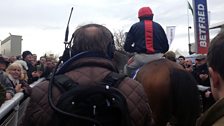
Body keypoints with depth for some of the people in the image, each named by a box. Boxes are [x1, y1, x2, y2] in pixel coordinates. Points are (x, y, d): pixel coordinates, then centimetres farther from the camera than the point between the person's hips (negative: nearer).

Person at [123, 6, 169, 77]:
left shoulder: (135, 27, 6)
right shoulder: (158, 26, 11)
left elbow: (127, 47, 2)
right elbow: (166, 46, 7)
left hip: (140, 57, -1)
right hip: (157, 57, 1)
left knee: (127, 68, 27)